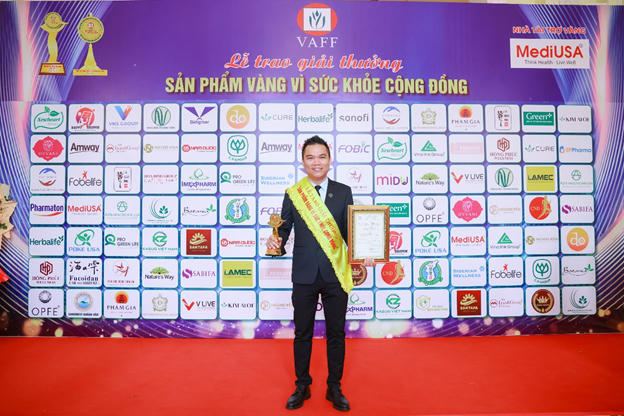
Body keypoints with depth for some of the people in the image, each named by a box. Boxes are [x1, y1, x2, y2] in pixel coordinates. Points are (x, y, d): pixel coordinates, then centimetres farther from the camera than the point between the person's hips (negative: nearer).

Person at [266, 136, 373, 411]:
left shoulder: (343, 192, 2)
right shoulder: (292, 193, 1)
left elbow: (349, 231, 2)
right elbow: (284, 228, 4)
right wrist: (276, 242, -18)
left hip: (335, 274, 0)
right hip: (304, 275, 0)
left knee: (336, 332, 12)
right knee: (302, 333, 13)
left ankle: (334, 388, 31)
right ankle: (302, 386, 33)